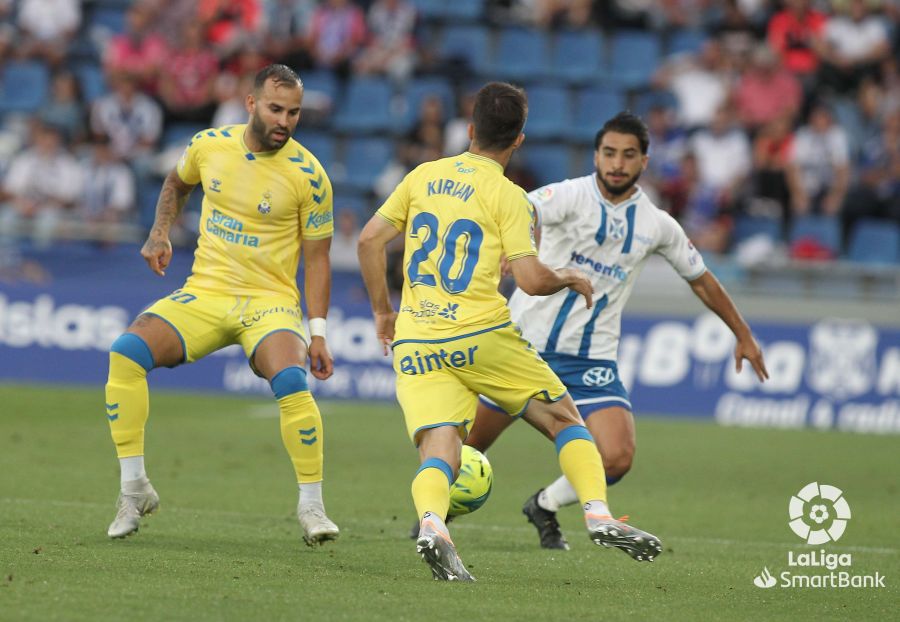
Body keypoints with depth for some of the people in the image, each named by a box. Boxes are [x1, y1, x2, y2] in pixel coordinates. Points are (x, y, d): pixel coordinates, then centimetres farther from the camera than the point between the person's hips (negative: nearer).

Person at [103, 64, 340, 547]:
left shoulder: (308, 175, -9)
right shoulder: (210, 145, -1)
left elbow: (316, 258, -2)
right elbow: (177, 183, 23)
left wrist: (317, 331, -8)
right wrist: (160, 232, 6)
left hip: (270, 301, -3)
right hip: (204, 292, 3)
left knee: (291, 380, -33)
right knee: (125, 352, -22)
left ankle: (311, 505, -15)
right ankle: (134, 489, -10)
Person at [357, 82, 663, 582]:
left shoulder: (424, 176, 12)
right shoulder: (508, 197, -3)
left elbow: (370, 239, 11)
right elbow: (532, 280, -9)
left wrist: (382, 310, 21)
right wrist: (569, 279, 12)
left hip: (415, 343, 4)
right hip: (482, 335, -4)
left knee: (438, 455, -4)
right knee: (564, 419, 12)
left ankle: (430, 523, -34)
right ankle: (598, 516, -3)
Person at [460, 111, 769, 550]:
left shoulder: (657, 226, 2)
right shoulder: (571, 196, -10)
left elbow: (701, 280, 18)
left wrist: (743, 335, 24)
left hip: (591, 361, 2)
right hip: (525, 343, -2)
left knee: (617, 459, -17)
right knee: (466, 446, 6)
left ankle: (545, 505, 12)